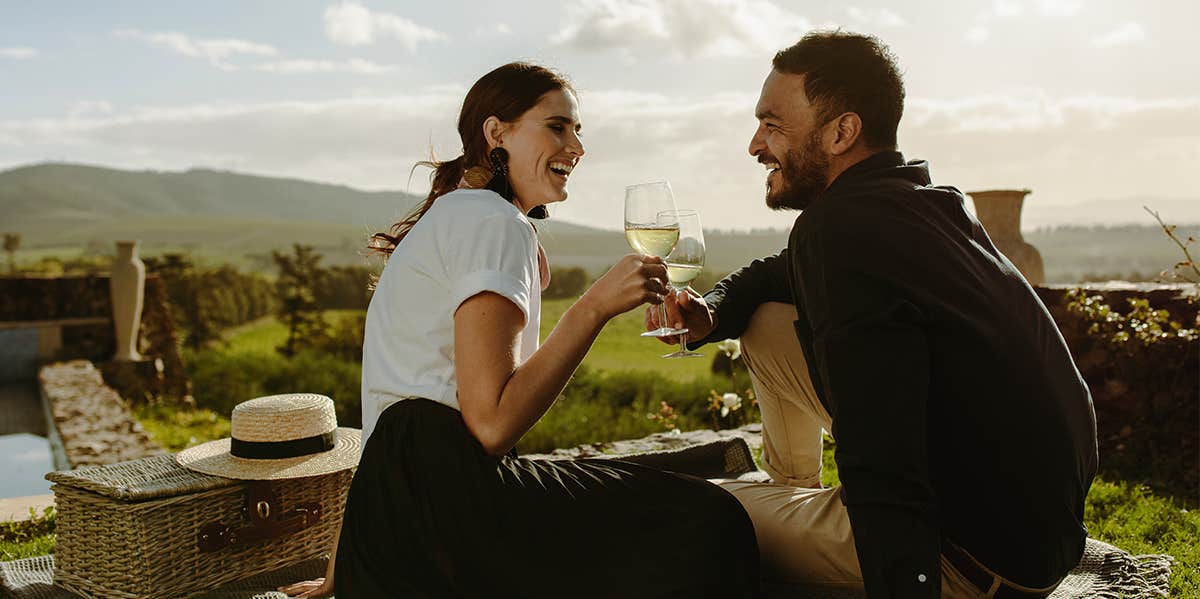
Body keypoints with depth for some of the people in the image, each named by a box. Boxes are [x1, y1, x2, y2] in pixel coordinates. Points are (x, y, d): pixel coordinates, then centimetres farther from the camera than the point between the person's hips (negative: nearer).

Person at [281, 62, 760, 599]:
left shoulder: (448, 215, 21)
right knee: (708, 522, -17)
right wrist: (595, 307, -15)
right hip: (442, 489, -10)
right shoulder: (493, 223, -9)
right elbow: (492, 421, -18)